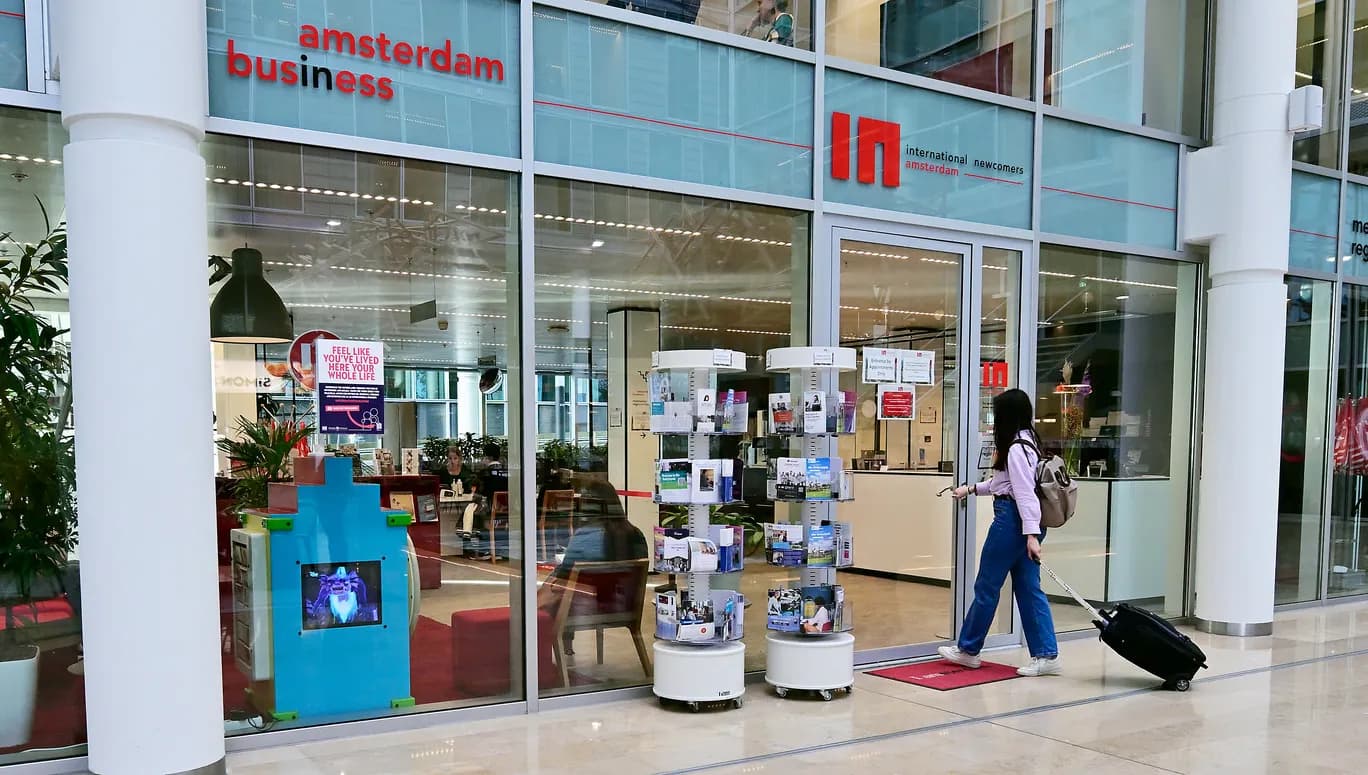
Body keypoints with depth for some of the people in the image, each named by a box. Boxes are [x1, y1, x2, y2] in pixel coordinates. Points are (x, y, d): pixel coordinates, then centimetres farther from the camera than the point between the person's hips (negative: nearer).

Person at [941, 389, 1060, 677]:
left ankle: (968, 650, 16)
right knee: (1029, 589, 10)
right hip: (1025, 522, 10)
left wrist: (1031, 535, -25)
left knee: (986, 586, 3)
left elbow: (1026, 494, -22)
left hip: (1011, 519, -10)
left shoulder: (1016, 449, -16)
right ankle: (1046, 655, 9)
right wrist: (972, 489, 30)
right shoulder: (1028, 442, 15)